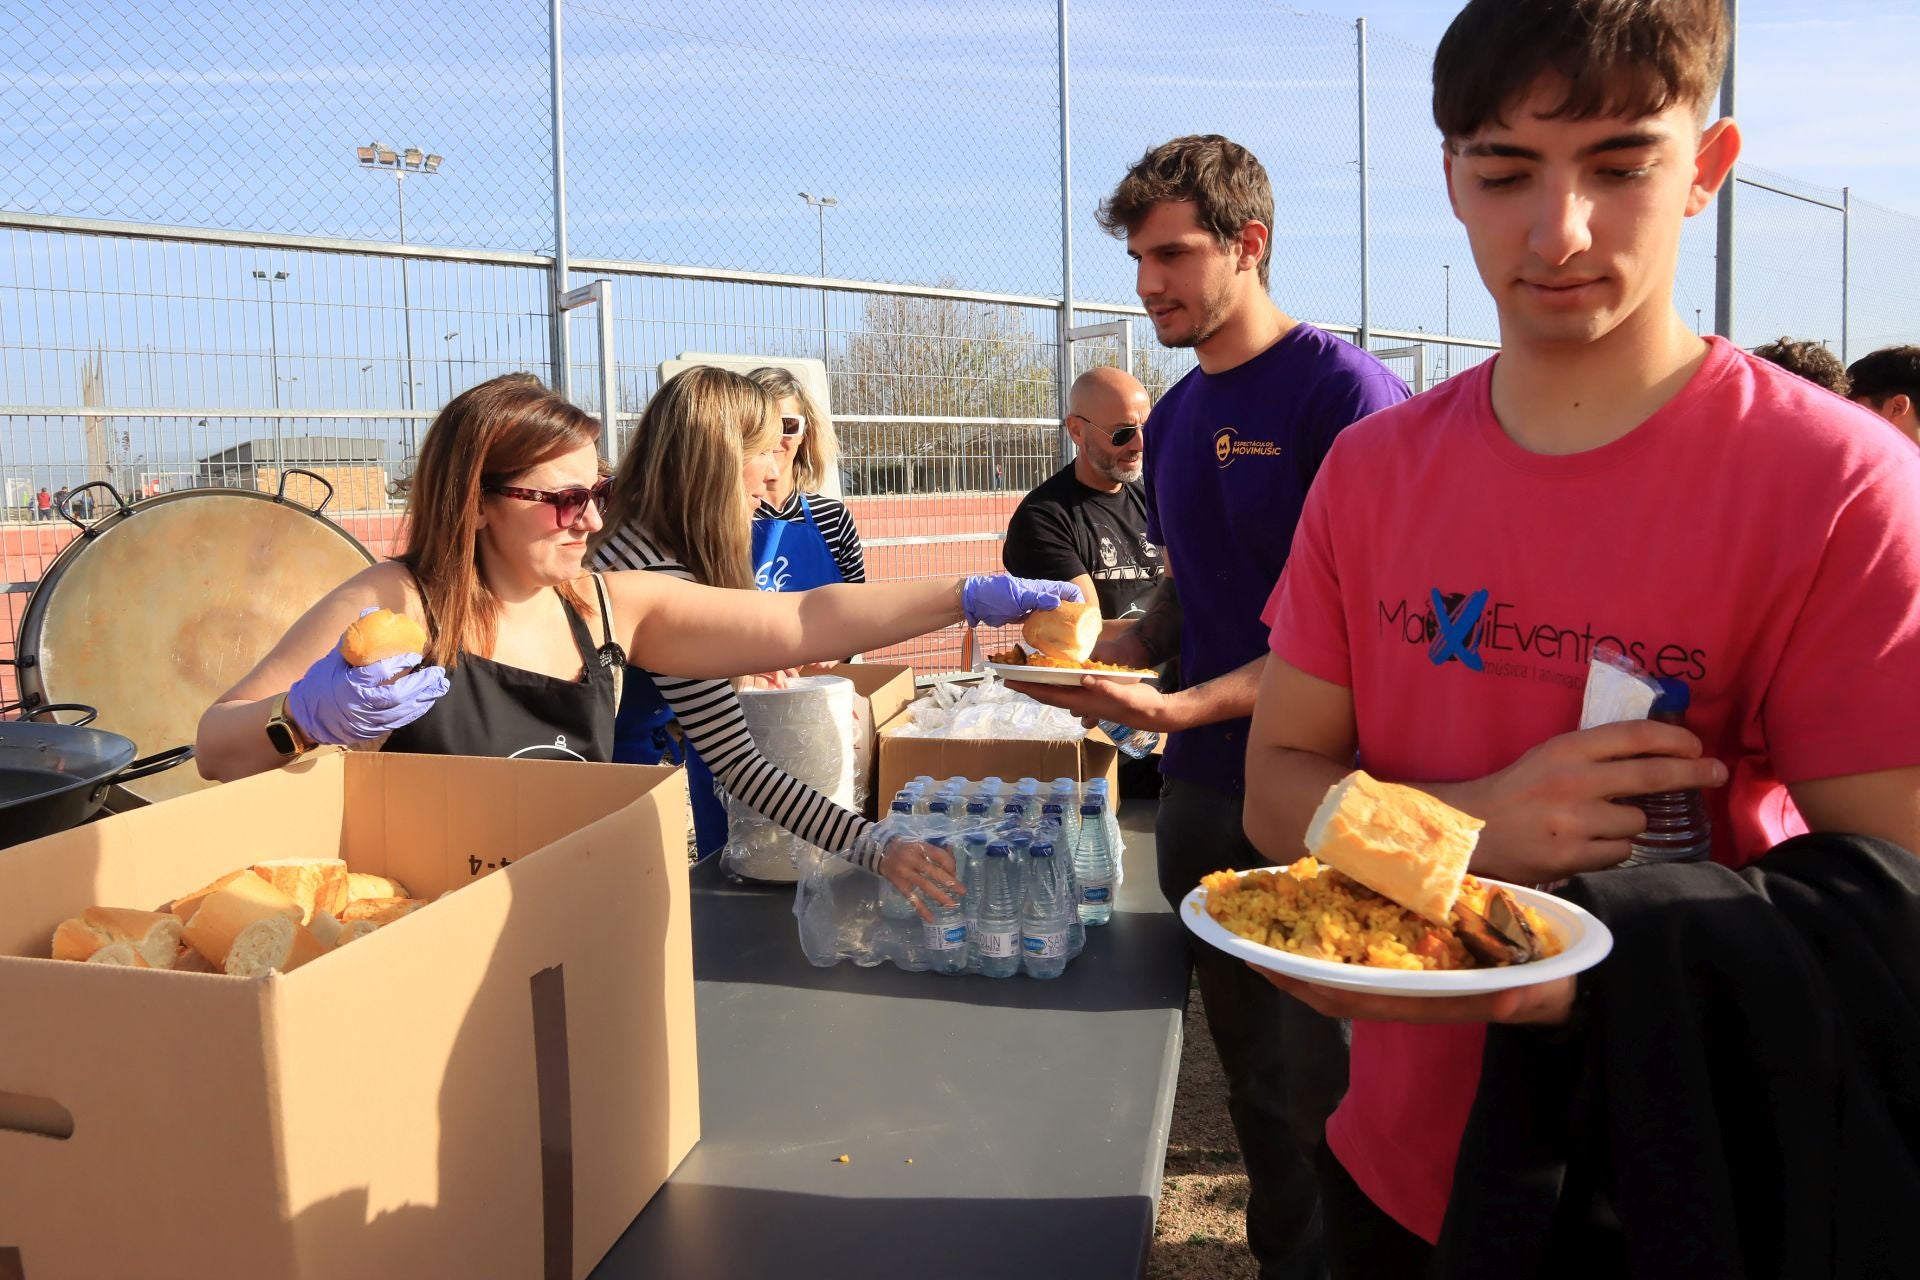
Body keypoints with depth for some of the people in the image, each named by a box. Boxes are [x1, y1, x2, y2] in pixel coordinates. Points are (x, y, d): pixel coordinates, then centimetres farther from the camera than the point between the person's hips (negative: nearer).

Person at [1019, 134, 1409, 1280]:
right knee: (1251, 1067, 18)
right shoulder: (1174, 417, 12)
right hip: (1201, 791, 7)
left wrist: (1183, 707, -22)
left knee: (1322, 1086, 3)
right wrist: (1113, 651, 0)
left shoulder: (1345, 389, -12)